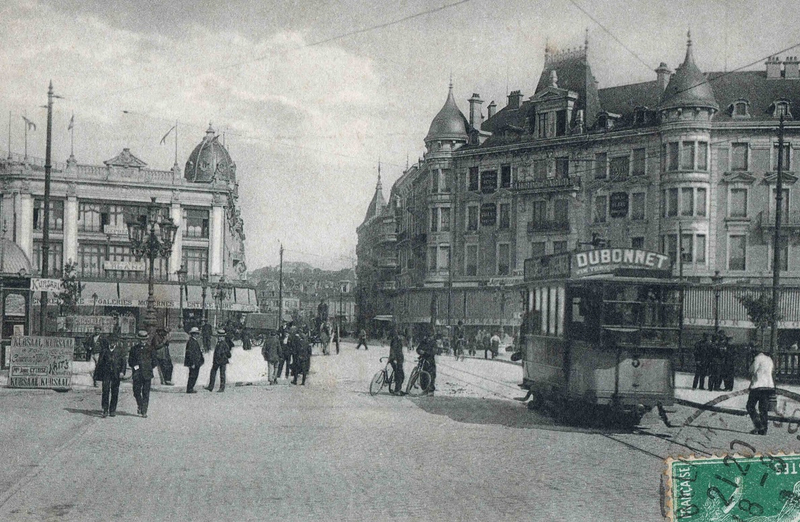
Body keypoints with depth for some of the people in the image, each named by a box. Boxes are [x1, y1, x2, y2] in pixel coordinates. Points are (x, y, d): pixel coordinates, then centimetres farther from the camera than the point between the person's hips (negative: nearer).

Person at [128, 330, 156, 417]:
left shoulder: (150, 348, 6)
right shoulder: (134, 348, 8)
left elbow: (154, 361, 11)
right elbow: (130, 361, 12)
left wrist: (148, 368, 3)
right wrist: (135, 366, -4)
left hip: (147, 374, -1)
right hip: (137, 374, 1)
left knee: (146, 393, -2)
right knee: (136, 392, 0)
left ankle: (144, 411, 1)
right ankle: (139, 405, 26)